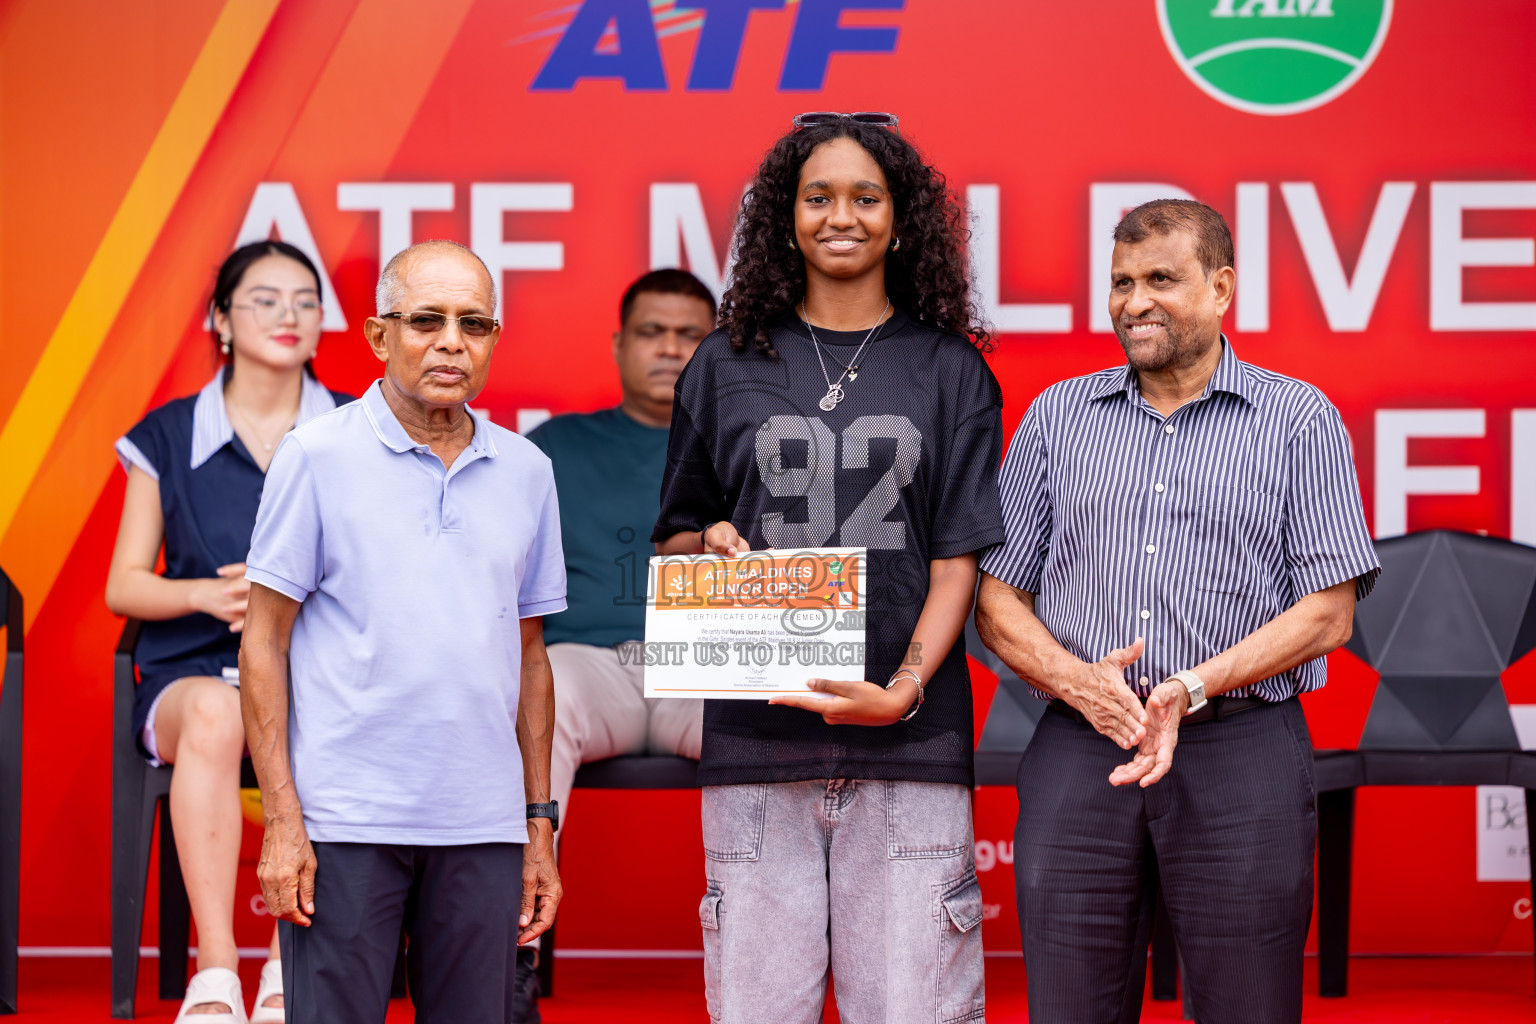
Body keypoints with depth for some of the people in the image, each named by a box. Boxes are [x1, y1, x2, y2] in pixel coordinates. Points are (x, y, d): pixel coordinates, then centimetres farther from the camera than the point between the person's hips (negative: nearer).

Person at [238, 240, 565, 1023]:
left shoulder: (525, 472, 11)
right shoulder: (318, 456, -1)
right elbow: (263, 645, -1)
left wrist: (539, 824, 12)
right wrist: (282, 821, -8)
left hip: (484, 832, 4)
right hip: (346, 825, -4)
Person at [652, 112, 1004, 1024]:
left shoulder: (950, 370, 9)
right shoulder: (726, 367, 12)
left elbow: (958, 559, 3)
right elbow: (674, 539, 19)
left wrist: (905, 689, -12)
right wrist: (711, 545, -4)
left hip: (909, 742, -1)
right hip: (755, 738, 1)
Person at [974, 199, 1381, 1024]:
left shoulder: (1299, 420, 6)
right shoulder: (1058, 416, 14)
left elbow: (1328, 611, -1)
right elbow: (997, 599, 12)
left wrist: (1191, 690, -13)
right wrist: (1078, 683, -8)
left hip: (1240, 749, -2)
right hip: (1077, 753, 2)